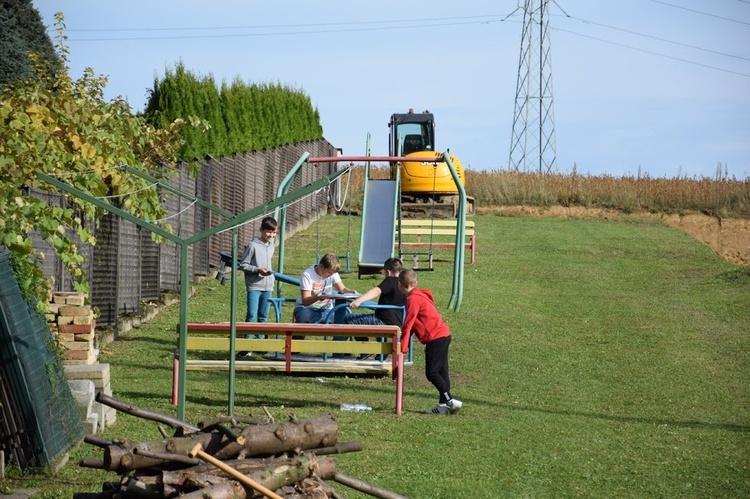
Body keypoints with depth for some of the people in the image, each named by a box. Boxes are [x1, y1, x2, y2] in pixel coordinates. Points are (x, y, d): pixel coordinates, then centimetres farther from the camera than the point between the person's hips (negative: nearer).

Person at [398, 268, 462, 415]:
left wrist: (403, 346, -11)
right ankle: (444, 404, 11)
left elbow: (408, 324, -15)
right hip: (443, 335, 10)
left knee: (432, 373, -7)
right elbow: (412, 323, 21)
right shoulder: (419, 295, 17)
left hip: (436, 338, -10)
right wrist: (404, 341, 18)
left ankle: (450, 401, -12)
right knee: (441, 372, 10)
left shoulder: (413, 299, -14)